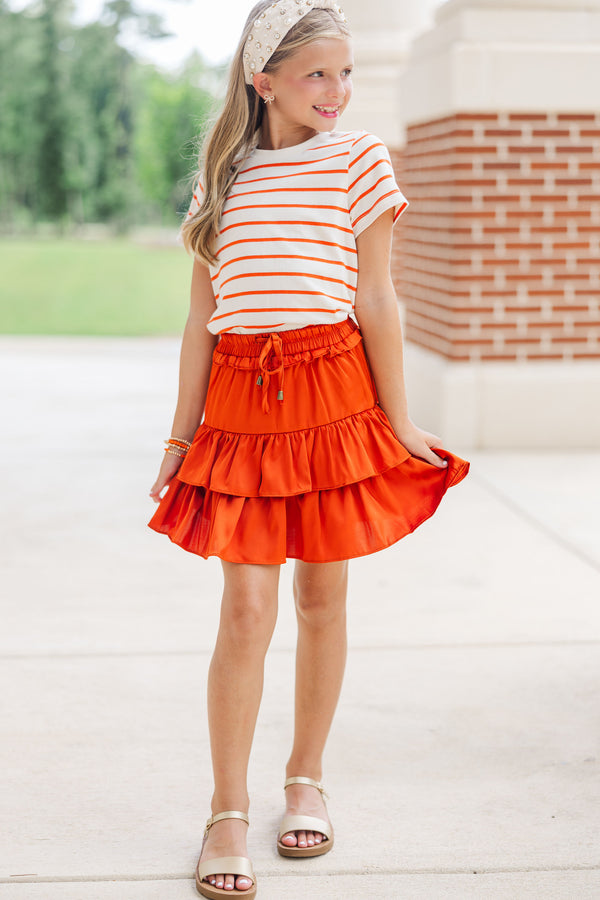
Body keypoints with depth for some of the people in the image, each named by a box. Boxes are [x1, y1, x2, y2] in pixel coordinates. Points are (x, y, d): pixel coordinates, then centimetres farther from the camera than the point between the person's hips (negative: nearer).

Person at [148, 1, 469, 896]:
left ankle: (307, 779, 26)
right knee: (247, 606, -5)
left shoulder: (360, 159, 3)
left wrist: (397, 420, 0)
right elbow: (201, 317, 9)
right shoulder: (225, 174, 8)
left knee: (323, 598, 8)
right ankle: (228, 813, 5)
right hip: (239, 400, 1)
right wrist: (182, 434, 7)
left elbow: (377, 301, 1)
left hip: (333, 392, 0)